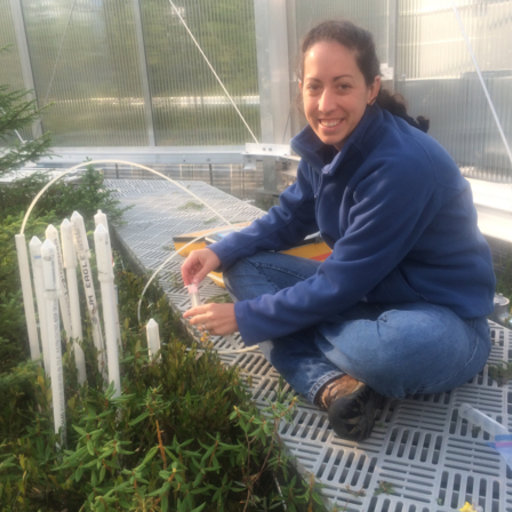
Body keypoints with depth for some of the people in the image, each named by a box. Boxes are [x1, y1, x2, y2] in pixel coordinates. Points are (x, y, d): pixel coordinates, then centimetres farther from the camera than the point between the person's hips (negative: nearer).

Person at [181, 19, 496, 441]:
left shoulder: (402, 165, -28)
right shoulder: (325, 145, -4)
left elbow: (342, 282, -25)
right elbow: (289, 218, 9)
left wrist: (245, 317, -19)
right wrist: (222, 252, -7)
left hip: (441, 322, -7)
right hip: (367, 292, 8)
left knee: (394, 347, -43)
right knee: (246, 268, -2)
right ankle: (330, 384, -19)